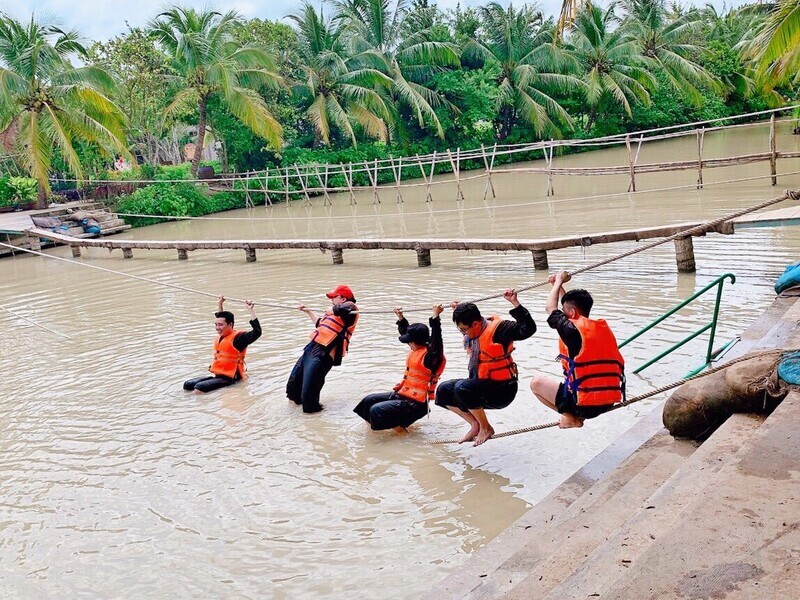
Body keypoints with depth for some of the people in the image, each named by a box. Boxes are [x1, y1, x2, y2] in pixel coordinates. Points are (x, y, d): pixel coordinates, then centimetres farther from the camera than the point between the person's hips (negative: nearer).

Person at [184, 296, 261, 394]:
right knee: (187, 385, -2)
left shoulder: (238, 337, -12)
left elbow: (257, 332, -27)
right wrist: (220, 304, 39)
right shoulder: (221, 336, 13)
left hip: (228, 378, -9)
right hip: (216, 375, 9)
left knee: (199, 389, -28)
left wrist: (250, 310, -28)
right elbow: (221, 317, 35)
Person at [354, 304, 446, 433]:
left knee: (376, 410, -23)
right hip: (403, 394, 10)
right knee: (369, 400, 11)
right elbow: (406, 331, 24)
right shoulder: (417, 350, 7)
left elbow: (436, 338, -36)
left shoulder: (430, 355, -18)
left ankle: (401, 430, -9)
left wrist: (435, 317, -43)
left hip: (415, 403, -10)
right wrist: (400, 317, 29)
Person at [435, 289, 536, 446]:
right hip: (481, 385, 9)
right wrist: (459, 310, 27)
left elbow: (528, 329, -32)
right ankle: (475, 424, 5)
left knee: (462, 388, -30)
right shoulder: (471, 333, 5)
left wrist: (515, 303, -35)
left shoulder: (498, 328, -20)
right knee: (443, 390, 3)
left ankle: (486, 428, -11)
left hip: (502, 390, -9)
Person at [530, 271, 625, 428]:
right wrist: (559, 285, 34)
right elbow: (574, 304, 27)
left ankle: (572, 418, 5)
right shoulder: (603, 326, 9)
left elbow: (550, 308, 6)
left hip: (584, 404, -7)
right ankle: (577, 415, 17)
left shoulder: (572, 329, -13)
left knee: (537, 382, 11)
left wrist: (559, 281, 18)